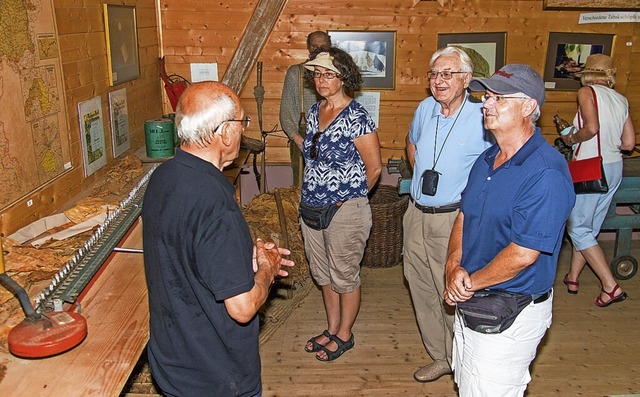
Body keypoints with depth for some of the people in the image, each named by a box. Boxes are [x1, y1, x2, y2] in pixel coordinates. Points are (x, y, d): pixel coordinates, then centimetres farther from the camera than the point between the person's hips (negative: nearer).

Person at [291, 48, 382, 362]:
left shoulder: (356, 117, -17)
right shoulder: (315, 111, 6)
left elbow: (374, 167, -12)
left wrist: (352, 198, -3)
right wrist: (296, 137, 7)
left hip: (345, 212, -8)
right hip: (311, 207, 8)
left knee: (345, 276, 10)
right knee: (323, 274, 20)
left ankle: (344, 335, 30)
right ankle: (331, 329, 39)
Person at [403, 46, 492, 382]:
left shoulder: (481, 118, -14)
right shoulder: (426, 108, 5)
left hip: (454, 220, -6)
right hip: (416, 214, 7)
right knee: (422, 290, 17)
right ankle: (440, 357, 36)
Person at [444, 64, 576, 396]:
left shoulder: (546, 172, -24)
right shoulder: (487, 159, 5)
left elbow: (523, 254, -26)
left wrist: (470, 282, -14)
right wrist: (454, 265, -9)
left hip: (510, 316, -8)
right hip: (469, 301, 8)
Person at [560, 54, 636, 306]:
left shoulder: (587, 92, -7)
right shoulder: (621, 100, 11)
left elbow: (591, 128, -22)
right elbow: (629, 143, 8)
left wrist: (571, 139, -5)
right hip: (615, 168, 8)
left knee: (578, 228, 0)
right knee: (589, 227, 16)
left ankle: (611, 286, -4)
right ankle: (572, 278, 26)